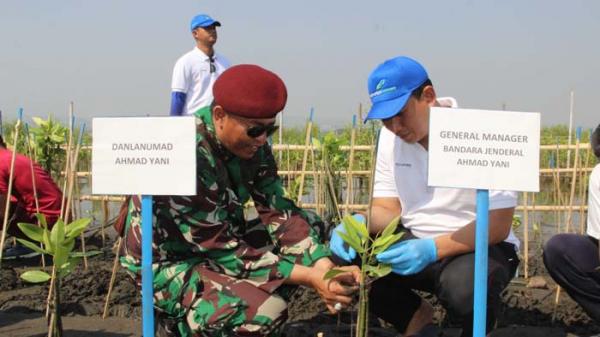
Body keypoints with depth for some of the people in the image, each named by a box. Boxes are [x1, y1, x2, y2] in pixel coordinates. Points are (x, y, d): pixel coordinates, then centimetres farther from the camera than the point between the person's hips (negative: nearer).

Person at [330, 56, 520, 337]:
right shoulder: (390, 137, -1)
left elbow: (498, 226, -20)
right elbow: (387, 210, 3)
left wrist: (432, 249, -34)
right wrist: (358, 223, -21)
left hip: (479, 246, -5)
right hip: (415, 244, 5)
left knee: (463, 288, -38)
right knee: (346, 253, -19)